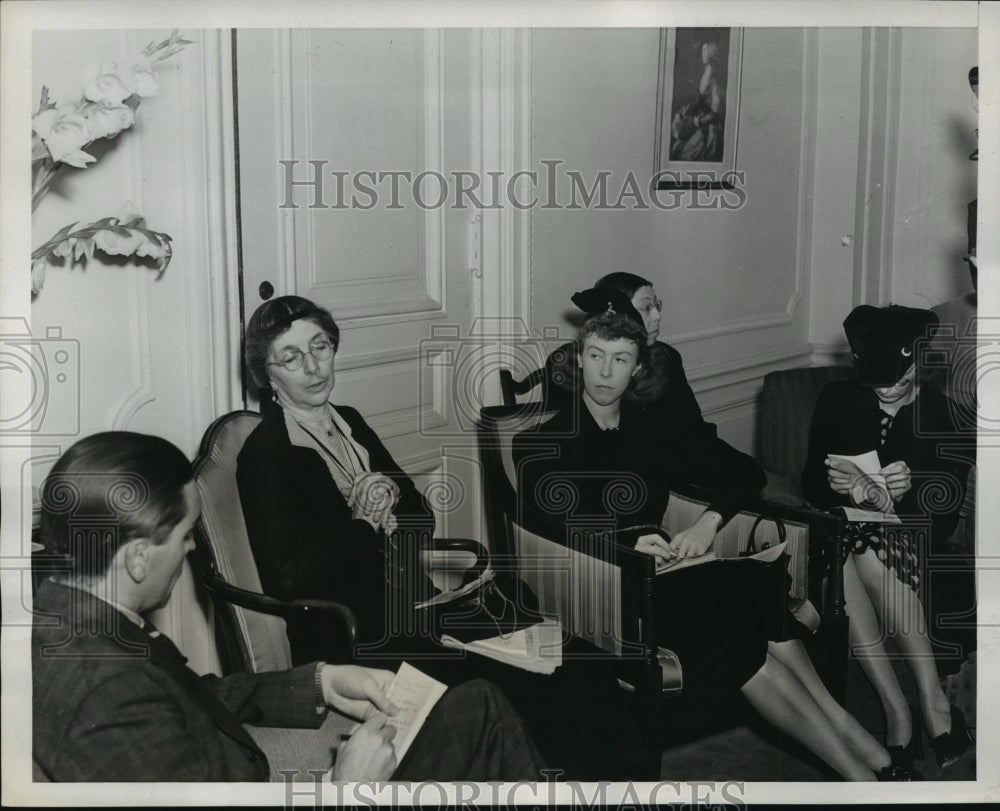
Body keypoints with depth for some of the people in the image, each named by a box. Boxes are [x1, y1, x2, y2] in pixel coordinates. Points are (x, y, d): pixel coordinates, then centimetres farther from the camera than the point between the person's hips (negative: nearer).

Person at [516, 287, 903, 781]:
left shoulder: (651, 430, 17)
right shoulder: (542, 441, 4)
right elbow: (544, 527, -10)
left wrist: (709, 521, -7)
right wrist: (626, 539, -24)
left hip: (658, 574, 4)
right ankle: (863, 769, -22)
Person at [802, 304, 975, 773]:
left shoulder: (940, 414, -2)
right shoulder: (838, 401, 2)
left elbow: (944, 520, -5)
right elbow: (810, 485, 5)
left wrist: (908, 490, -24)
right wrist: (834, 483, -17)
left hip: (906, 533, -2)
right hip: (845, 523, 2)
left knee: (870, 555, -32)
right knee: (834, 564, -29)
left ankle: (925, 698, -22)